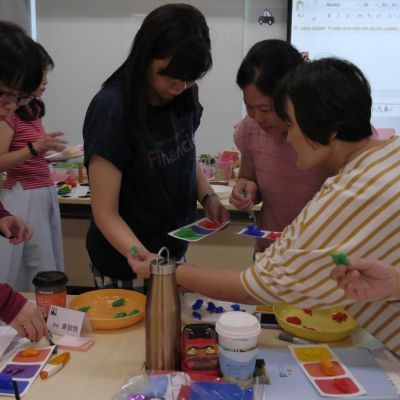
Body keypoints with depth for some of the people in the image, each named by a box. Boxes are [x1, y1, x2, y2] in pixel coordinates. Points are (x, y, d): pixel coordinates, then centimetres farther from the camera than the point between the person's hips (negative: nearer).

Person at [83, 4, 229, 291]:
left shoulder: (184, 98, -6)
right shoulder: (111, 108, -23)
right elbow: (105, 212, -21)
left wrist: (208, 197, -7)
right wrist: (140, 255, -38)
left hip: (175, 252, 6)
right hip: (126, 267, -6)